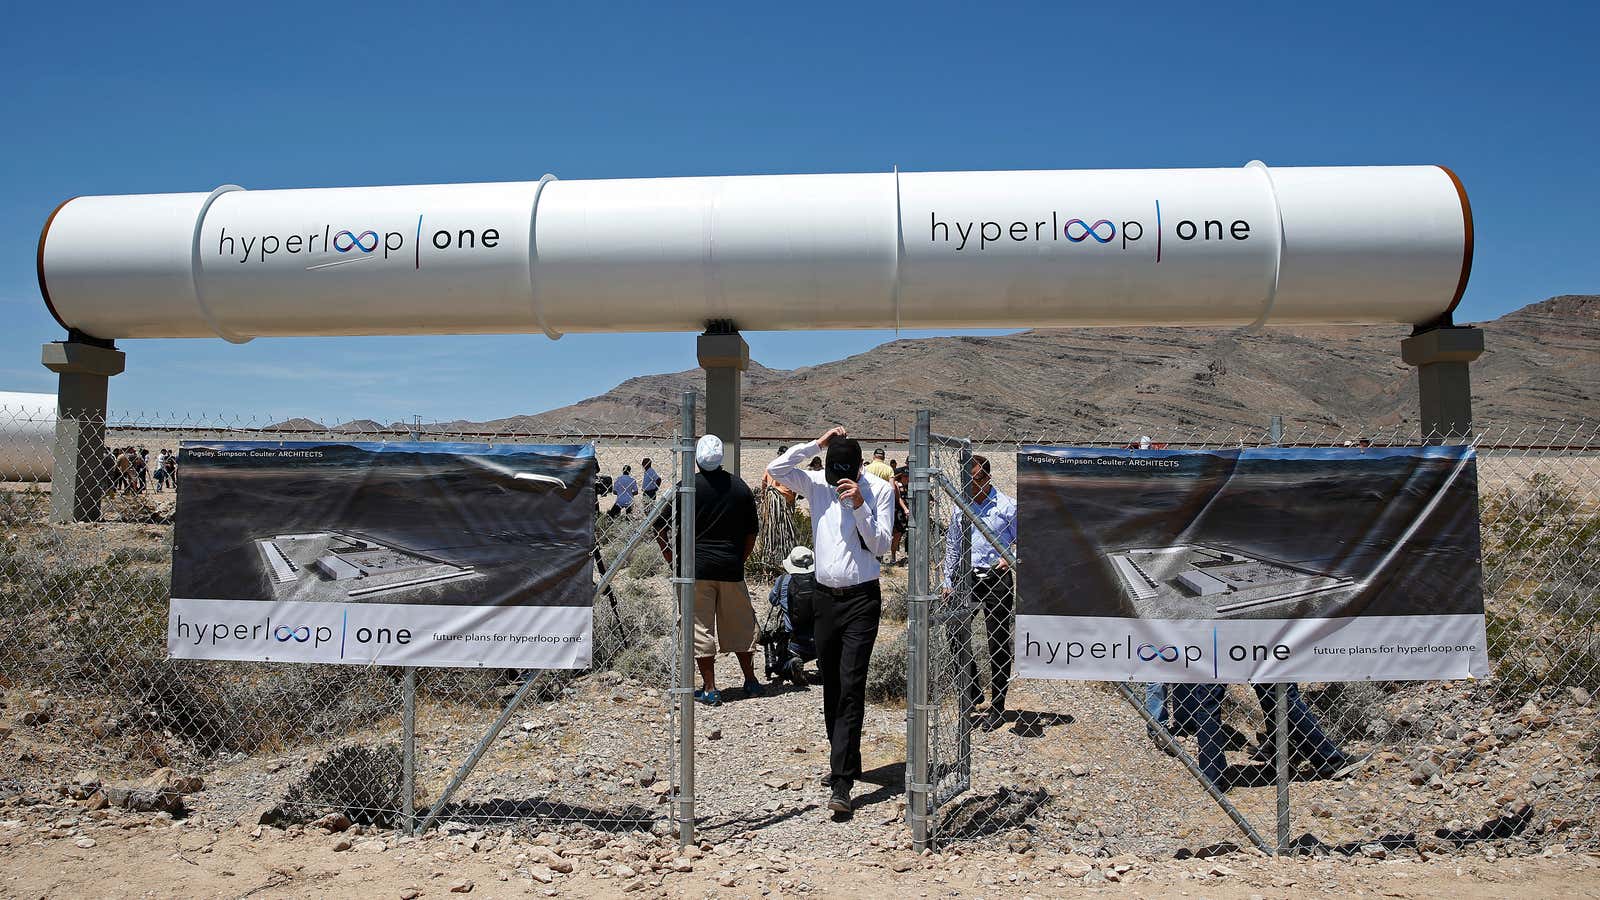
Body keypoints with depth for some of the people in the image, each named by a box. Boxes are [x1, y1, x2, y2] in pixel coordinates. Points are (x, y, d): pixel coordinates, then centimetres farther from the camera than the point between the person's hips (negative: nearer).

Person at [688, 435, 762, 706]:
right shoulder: (740, 487, 4)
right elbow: (751, 532, 8)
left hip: (698, 568, -3)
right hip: (731, 568, 3)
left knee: (701, 628, 3)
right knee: (739, 626, 15)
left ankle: (709, 689, 4)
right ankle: (751, 682, 23)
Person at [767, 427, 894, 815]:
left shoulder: (880, 489, -5)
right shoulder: (817, 483, 5)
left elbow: (880, 545, -7)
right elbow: (775, 468, -5)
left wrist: (859, 505, -19)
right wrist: (817, 444, -8)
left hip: (861, 599, -4)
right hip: (825, 597, 5)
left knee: (851, 689, -11)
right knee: (831, 687, 12)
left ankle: (841, 783, -12)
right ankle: (847, 763, 28)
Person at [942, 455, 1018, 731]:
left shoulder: (1007, 506, -4)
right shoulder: (960, 506, 8)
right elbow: (951, 546, 16)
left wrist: (1011, 558, -18)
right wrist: (948, 581, 13)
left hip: (997, 580, -4)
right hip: (967, 577, 4)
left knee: (998, 643, 2)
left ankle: (997, 706, 12)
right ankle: (972, 693, 14)